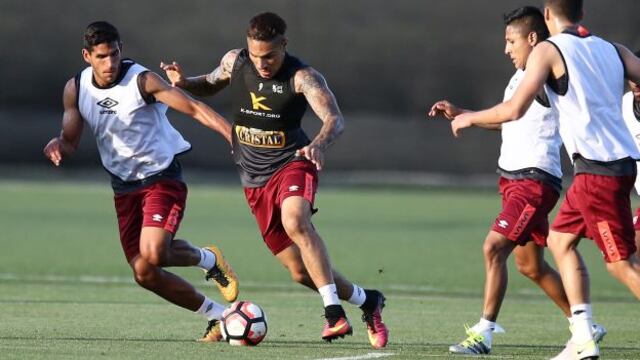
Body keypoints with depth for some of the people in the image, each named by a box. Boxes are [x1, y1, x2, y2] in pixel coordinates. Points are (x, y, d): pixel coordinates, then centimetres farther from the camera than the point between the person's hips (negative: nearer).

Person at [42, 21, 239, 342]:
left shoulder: (141, 80, -15)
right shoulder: (76, 89, 0)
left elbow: (194, 109, -18)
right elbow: (70, 141, 7)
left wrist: (234, 136, -29)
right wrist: (57, 145, -18)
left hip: (162, 177, -6)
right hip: (124, 187, 6)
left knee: (152, 255, -26)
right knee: (145, 274, -1)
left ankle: (208, 260, 6)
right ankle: (217, 315, 15)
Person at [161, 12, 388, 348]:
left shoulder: (302, 77, -17)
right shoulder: (234, 62, -2)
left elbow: (334, 119, -30)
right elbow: (210, 85, 20)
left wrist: (319, 144, -52)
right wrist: (184, 82, -2)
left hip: (292, 163, -5)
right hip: (254, 179, 5)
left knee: (295, 220, -39)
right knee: (301, 272, 3)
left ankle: (334, 312, -38)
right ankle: (366, 301, 27)